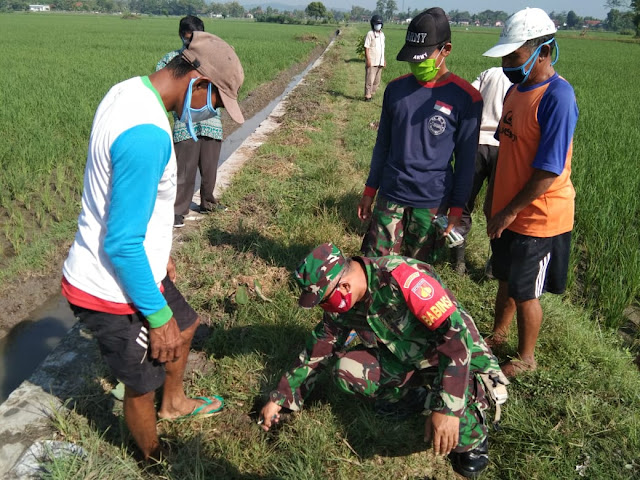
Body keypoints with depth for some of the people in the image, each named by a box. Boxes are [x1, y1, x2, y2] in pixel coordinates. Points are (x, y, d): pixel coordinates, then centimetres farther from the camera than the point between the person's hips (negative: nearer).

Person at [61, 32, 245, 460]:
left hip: (135, 263, 10)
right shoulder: (148, 134, -32)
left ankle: (174, 403, 55)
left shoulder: (129, 91, 0)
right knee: (142, 386, 13)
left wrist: (159, 252, 21)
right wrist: (158, 316, -17)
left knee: (185, 327, 29)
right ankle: (156, 461, 40)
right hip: (114, 289, -10)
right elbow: (122, 244, -28)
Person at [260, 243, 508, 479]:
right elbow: (319, 348, 4)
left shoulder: (400, 278, -33)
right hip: (406, 357, 7)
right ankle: (409, 396, 10)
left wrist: (446, 408, -39)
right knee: (347, 371, -15)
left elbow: (457, 334, -35)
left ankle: (472, 431, 6)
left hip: (459, 357, -6)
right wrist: (279, 398, 6)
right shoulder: (342, 301, -9)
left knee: (457, 433, -31)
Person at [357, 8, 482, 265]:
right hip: (390, 195, 3)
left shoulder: (466, 98, -8)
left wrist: (456, 209, -3)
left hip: (432, 203, -3)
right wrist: (370, 190, 11)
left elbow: (466, 160, -3)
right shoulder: (396, 89, 3)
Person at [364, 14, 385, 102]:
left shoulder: (382, 34, 15)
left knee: (377, 81, 9)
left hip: (380, 62, 7)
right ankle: (367, 96, -2)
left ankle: (371, 95, 17)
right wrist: (368, 59, -18)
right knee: (370, 80, -7)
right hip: (371, 62, -7)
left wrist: (384, 60, 17)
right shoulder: (370, 34, -6)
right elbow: (366, 48, -10)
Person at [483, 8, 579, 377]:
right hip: (508, 212, 7)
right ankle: (498, 335, 43)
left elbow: (549, 169, -23)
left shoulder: (557, 97, -22)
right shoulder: (516, 89, 5)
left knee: (524, 292, 8)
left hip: (538, 218, -7)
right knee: (506, 280, 22)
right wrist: (496, 202, 14)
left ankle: (526, 358, 29)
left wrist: (510, 211, -18)